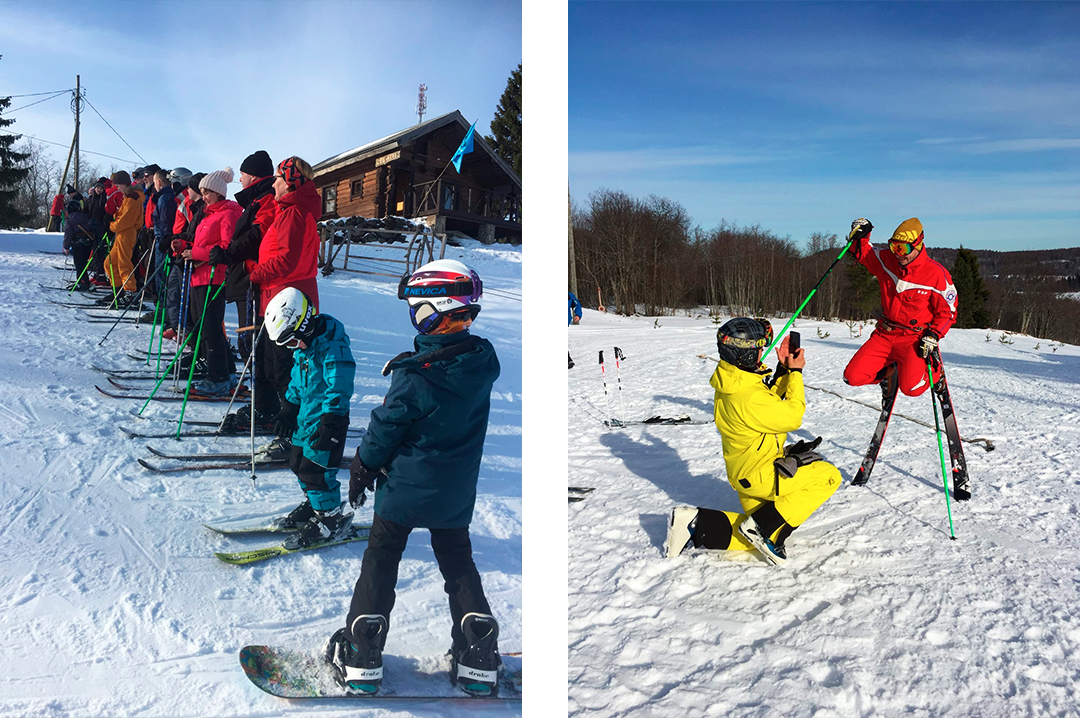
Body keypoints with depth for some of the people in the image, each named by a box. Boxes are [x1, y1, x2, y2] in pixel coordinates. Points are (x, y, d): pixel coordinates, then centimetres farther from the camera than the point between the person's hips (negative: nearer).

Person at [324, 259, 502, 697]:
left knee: (380, 563, 11)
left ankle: (362, 659, 15)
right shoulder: (483, 362, -7)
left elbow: (385, 429, -12)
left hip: (406, 486, -4)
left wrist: (361, 472, 3)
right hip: (457, 493, 4)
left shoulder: (414, 374, -22)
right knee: (459, 566, 17)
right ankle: (478, 660, 16)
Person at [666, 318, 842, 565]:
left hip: (743, 469, 9)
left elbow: (770, 403, 13)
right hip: (759, 475, -9)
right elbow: (792, 417, -19)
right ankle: (762, 526, -6)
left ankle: (698, 525, 2)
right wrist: (795, 372, -11)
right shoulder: (747, 397, -31)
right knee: (829, 477, -2)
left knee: (767, 534, 18)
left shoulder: (730, 380, -1)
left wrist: (783, 369, 4)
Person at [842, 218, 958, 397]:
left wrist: (933, 336, -15)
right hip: (884, 335, 4)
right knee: (853, 377, -11)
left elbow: (947, 312, -3)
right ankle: (891, 366, 20)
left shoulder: (937, 274, -12)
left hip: (915, 339, -4)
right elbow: (863, 253, 17)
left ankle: (934, 372, 14)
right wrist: (859, 237, -4)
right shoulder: (886, 261, -2)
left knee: (911, 388, -23)